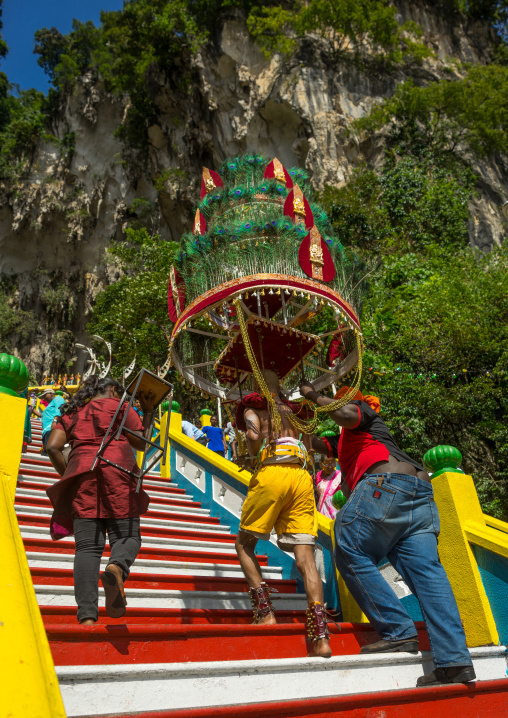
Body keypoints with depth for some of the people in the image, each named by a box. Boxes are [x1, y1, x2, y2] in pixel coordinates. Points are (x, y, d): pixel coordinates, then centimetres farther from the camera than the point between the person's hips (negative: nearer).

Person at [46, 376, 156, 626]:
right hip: (116, 472, -3)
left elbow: (53, 447, 11)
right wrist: (148, 413, 23)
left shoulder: (72, 412, 25)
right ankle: (117, 568, -34)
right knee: (127, 536, 2)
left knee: (87, 545, -2)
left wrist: (67, 475, 19)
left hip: (81, 473, 3)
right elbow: (141, 442, 12)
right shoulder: (117, 406, 15)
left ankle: (87, 616, -16)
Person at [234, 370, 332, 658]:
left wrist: (254, 452, 14)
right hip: (302, 477, 4)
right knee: (306, 556, -1)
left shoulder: (252, 405, 16)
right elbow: (309, 449, 21)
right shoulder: (293, 410, 29)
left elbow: (254, 435, -5)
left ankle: (265, 612, 1)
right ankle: (320, 636, -10)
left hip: (272, 472, -4)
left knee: (244, 544, 13)